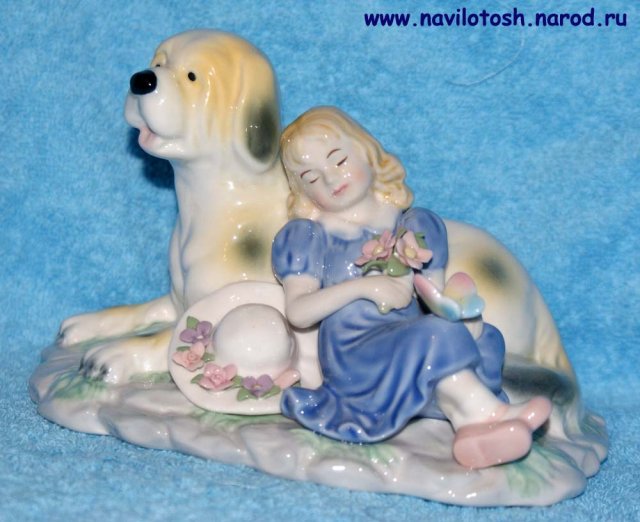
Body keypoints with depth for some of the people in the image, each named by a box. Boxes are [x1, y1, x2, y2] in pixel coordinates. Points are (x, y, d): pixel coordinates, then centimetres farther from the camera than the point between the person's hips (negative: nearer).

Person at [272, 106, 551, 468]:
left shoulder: (414, 225, 15)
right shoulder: (308, 236, 7)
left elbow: (436, 300, 10)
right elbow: (298, 312, -6)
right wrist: (363, 287, -18)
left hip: (412, 350, 5)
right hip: (352, 355, -4)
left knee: (485, 337, -20)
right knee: (431, 336, -30)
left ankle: (457, 412, -42)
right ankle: (486, 411, -27)